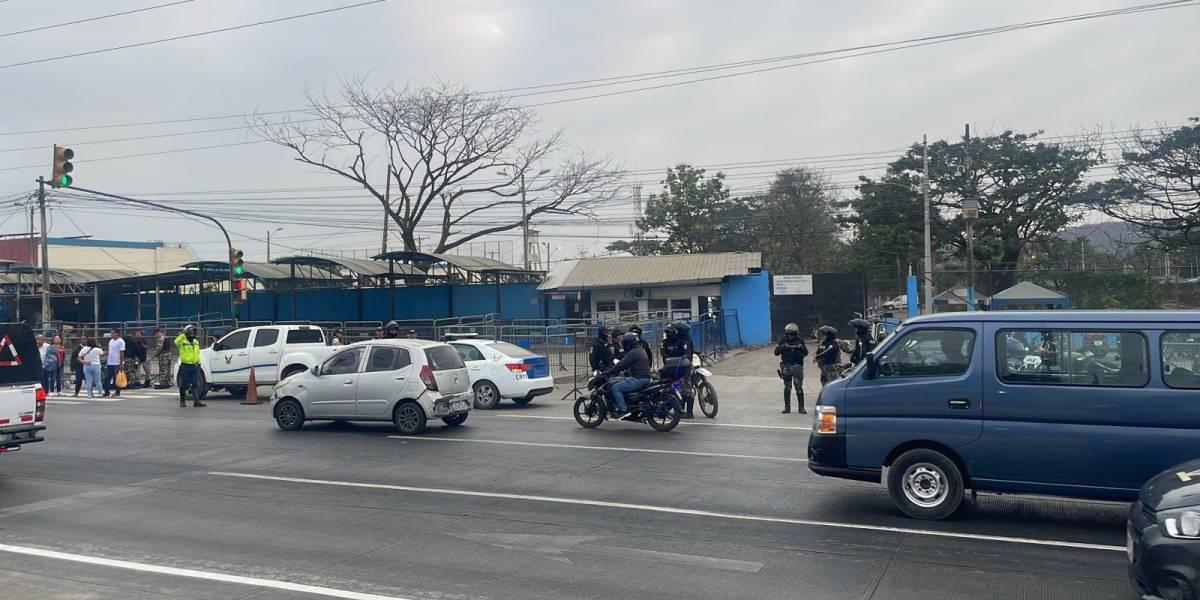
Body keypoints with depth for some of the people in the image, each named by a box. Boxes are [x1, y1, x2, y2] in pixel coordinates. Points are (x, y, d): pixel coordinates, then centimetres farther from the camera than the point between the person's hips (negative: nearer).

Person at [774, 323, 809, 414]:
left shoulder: (799, 341, 0)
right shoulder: (782, 341, 1)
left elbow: (806, 353, 1)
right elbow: (776, 352, -4)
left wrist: (801, 347, -18)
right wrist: (783, 347, -20)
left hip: (797, 366, -1)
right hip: (786, 366, 1)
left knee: (799, 388, -3)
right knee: (787, 388, 7)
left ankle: (801, 407, 2)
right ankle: (787, 407, 14)